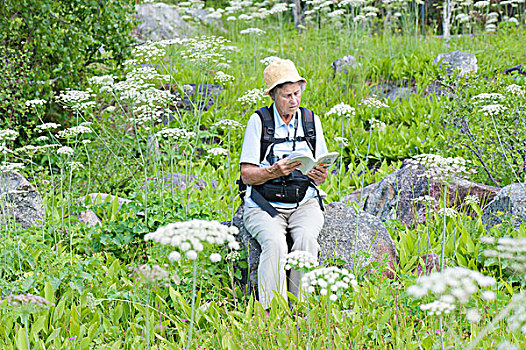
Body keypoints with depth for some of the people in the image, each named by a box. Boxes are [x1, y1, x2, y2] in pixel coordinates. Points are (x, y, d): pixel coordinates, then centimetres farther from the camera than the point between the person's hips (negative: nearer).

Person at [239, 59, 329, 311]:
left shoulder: (311, 120, 9)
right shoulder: (259, 121, -2)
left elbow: (320, 170, 13)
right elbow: (247, 175, -4)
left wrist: (320, 176, -12)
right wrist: (273, 172, -23)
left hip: (304, 203, 2)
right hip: (265, 205, -2)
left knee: (306, 237, -29)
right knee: (275, 242, -32)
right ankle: (270, 311, -29)